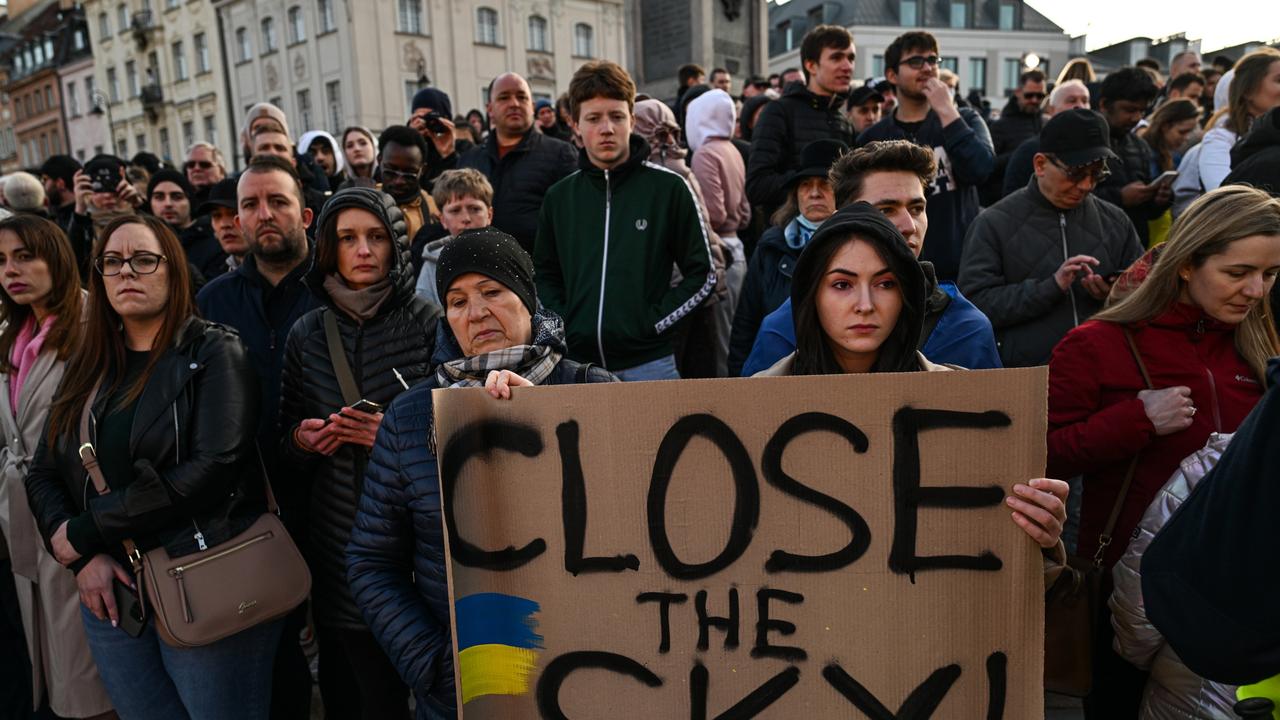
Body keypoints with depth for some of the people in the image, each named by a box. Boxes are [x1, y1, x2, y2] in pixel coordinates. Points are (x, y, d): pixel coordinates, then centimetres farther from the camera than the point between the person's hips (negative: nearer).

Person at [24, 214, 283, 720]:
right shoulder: (86, 367, 11)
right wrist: (85, 556, -8)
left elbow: (212, 468, -18)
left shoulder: (215, 352, -6)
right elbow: (42, 474, 10)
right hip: (110, 590, 5)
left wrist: (85, 531, -12)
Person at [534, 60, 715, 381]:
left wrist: (653, 320, -9)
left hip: (648, 362, -3)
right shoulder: (559, 197, 8)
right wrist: (563, 326, 1)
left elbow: (703, 274, -1)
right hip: (578, 361, 3)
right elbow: (546, 275, 17)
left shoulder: (668, 189, -2)